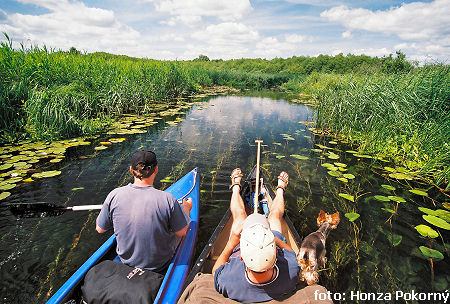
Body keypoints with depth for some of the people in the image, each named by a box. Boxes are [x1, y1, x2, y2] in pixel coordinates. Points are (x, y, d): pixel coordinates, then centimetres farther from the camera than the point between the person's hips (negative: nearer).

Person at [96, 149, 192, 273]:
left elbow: (100, 229, -5)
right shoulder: (167, 200, -30)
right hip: (160, 267, -3)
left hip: (125, 263, 4)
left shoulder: (114, 196, -21)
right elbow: (182, 232, -15)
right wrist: (186, 207, 2)